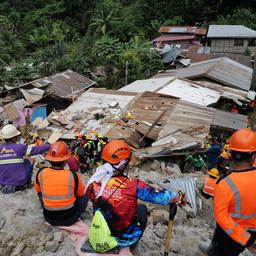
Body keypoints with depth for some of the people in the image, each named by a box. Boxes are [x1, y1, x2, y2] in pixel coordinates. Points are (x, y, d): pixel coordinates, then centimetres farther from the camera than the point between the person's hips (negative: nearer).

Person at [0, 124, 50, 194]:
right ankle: (26, 184, 22)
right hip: (19, 182, -3)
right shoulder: (20, 147, -11)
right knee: (27, 160, 19)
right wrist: (50, 146, 9)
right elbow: (36, 149, -3)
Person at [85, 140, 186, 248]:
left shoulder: (93, 183, -18)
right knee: (141, 208, 23)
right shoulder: (133, 186, -29)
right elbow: (161, 197, -20)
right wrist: (181, 197, -1)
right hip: (127, 239, -3)